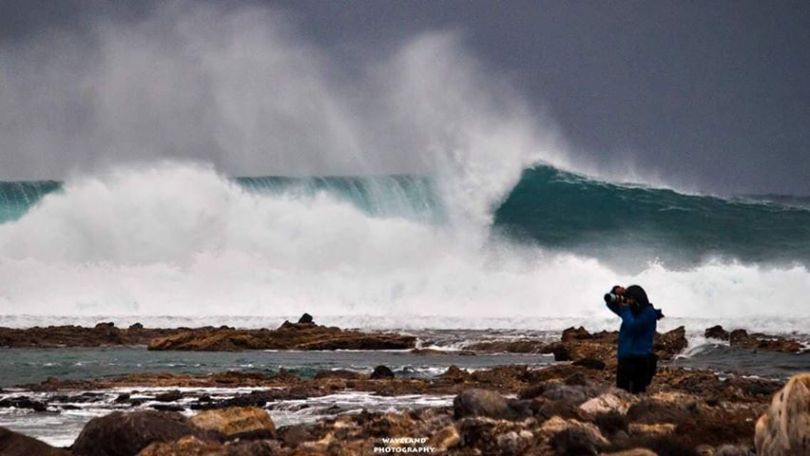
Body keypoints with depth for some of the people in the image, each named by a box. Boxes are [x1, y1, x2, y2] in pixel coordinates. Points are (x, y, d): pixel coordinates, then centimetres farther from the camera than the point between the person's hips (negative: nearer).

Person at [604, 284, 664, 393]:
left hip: (639, 362, -8)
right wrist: (615, 292, -1)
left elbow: (632, 327, -21)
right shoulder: (631, 311, 15)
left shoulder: (649, 313, -8)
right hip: (624, 360, 8)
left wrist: (625, 309, -14)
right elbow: (610, 303, 20)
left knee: (636, 394, -12)